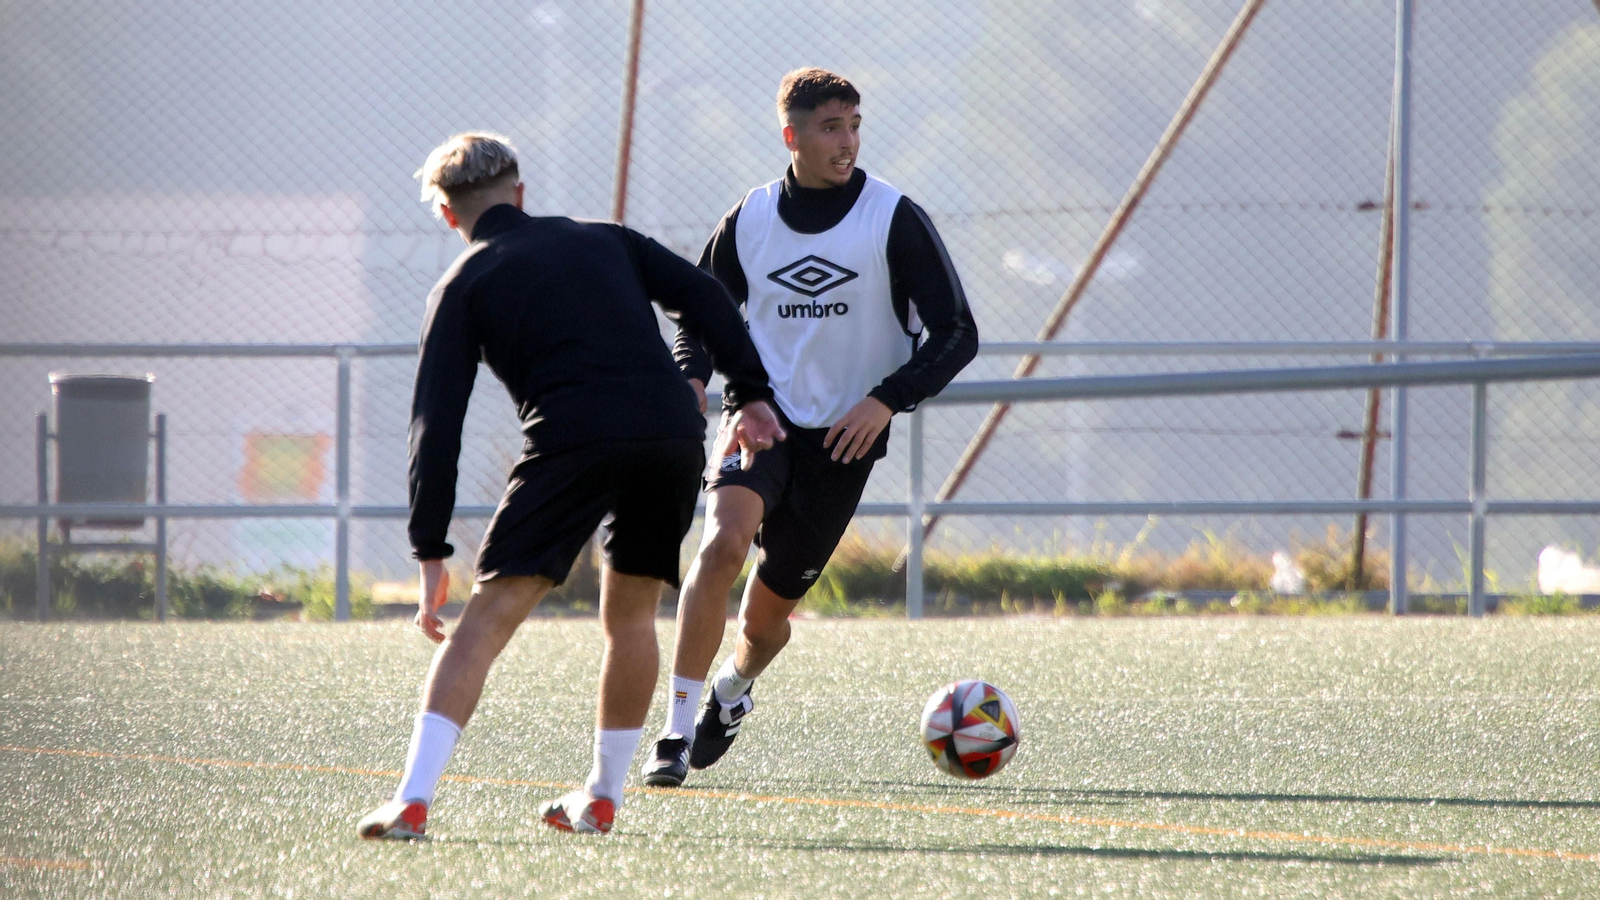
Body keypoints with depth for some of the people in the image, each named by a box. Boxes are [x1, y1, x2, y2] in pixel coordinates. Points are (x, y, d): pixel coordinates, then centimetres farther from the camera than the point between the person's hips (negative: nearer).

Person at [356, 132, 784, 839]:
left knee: (489, 615, -6)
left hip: (572, 440, -4)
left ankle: (412, 801, -17)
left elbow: (437, 424, 7)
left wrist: (432, 554, 6)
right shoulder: (603, 240, 27)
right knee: (630, 614, 22)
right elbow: (703, 297, 15)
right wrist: (751, 396, 14)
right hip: (673, 431, 4)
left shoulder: (463, 288, 15)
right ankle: (602, 798, 25)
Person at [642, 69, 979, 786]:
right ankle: (676, 733, -26)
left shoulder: (895, 220, -6)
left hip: (843, 438, -1)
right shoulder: (750, 219, 1)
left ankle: (732, 692, 45)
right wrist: (690, 377, -4)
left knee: (765, 614, 6)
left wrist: (888, 399, -18)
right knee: (724, 540, -30)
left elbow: (957, 335, -5)